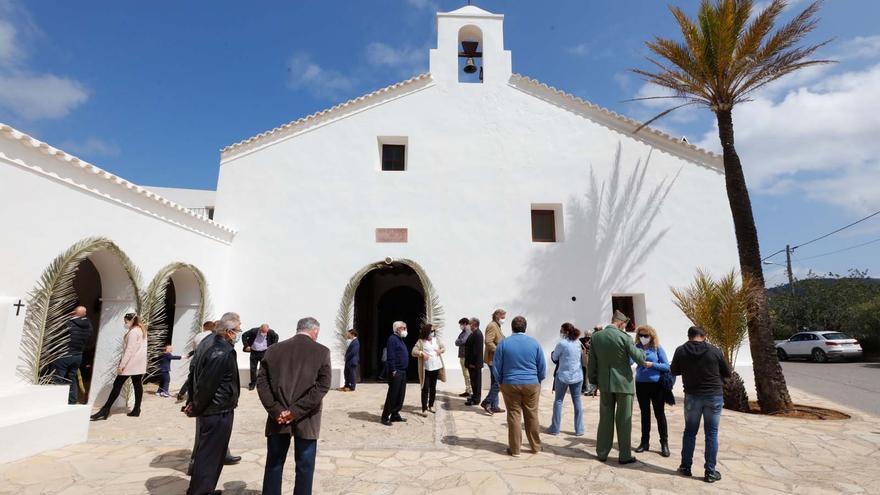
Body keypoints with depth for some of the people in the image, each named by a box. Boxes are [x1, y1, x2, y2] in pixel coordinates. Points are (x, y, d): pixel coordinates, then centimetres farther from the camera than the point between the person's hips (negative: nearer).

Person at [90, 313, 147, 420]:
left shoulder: (133, 332, -12)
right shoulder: (141, 330, 16)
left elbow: (129, 350, -18)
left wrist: (121, 365, -18)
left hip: (131, 362, -9)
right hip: (139, 363, 9)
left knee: (117, 385, -4)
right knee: (138, 384, 7)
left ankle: (105, 410, -2)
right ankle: (136, 410, 9)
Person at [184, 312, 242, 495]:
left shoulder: (207, 342, 4)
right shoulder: (224, 353, -26)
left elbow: (193, 370, 10)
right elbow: (207, 385, -23)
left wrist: (192, 401, 12)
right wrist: (196, 408, -7)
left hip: (207, 410, 10)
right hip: (218, 411, -10)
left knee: (204, 451, 24)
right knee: (209, 456, 5)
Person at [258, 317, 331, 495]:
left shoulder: (273, 350, 3)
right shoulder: (322, 351, -6)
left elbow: (261, 382, -2)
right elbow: (322, 385, -14)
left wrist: (276, 410, -6)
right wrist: (297, 411, -12)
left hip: (278, 418, 3)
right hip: (306, 420, -2)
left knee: (274, 465, 18)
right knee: (305, 467, 11)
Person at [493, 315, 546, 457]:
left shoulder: (503, 343, -4)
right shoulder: (534, 343, -2)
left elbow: (496, 367, -1)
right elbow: (542, 367, 2)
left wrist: (501, 382, 12)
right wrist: (537, 381, 15)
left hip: (510, 385, -1)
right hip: (532, 384, 1)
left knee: (514, 416, 6)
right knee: (532, 416, 13)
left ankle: (515, 449, 12)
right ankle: (536, 447, 24)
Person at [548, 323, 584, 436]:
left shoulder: (562, 344, -14)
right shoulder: (578, 343, 3)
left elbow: (554, 358, -4)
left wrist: (552, 352, 15)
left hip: (563, 376, -5)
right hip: (577, 376, 5)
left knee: (558, 401, 7)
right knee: (577, 402, 11)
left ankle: (555, 428, 12)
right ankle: (579, 429, 15)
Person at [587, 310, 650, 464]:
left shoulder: (595, 336, -2)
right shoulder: (624, 337, -14)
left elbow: (592, 362, 2)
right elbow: (638, 356, -7)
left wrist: (593, 380, 10)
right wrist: (645, 363, 16)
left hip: (605, 383, 4)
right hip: (623, 382, -3)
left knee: (605, 418, 13)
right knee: (624, 420, 8)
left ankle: (602, 453, 19)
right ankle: (625, 455, 17)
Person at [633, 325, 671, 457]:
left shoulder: (657, 348, -5)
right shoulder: (637, 347, 1)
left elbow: (666, 366, -7)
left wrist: (651, 364, -18)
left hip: (656, 384, -3)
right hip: (641, 384, 3)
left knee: (659, 414, 5)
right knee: (645, 413, 13)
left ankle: (664, 443, 17)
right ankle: (645, 441, 23)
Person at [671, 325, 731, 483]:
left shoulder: (681, 351, -5)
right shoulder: (714, 350, -7)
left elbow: (674, 371, 6)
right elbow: (727, 373, 4)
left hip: (692, 396, 1)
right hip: (714, 395, 0)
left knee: (690, 432, 13)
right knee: (711, 434, 8)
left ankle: (686, 467, 20)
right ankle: (710, 472, 12)